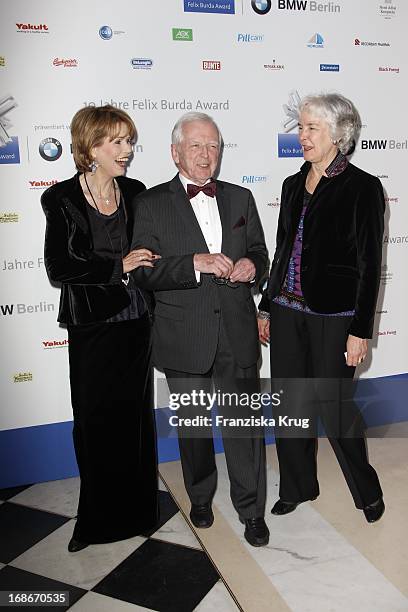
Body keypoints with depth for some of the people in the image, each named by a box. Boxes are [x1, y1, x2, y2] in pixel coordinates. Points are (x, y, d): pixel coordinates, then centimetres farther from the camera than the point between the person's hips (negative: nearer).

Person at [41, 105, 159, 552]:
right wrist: (119, 266, -16)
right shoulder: (61, 199, -7)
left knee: (135, 416, 12)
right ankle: (98, 516, 28)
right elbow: (59, 270, -12)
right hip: (91, 328, -2)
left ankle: (136, 508, 32)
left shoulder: (135, 193, 3)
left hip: (135, 322, 3)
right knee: (94, 421, 8)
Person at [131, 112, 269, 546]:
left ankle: (251, 509, 27)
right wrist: (195, 263, -24)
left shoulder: (240, 198, 9)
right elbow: (143, 271, -11)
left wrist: (252, 264, -8)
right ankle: (201, 497, 41)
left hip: (237, 334, 2)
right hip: (185, 338, -1)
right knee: (192, 425, 17)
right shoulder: (151, 203, -2)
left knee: (245, 423, 7)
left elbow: (259, 251, 16)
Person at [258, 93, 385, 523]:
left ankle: (367, 491, 30)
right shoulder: (293, 185, 11)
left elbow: (369, 265, -9)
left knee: (334, 408, 3)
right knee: (290, 405, 12)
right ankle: (298, 487, 34)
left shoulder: (363, 188, -7)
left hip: (332, 317, -5)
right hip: (287, 312, 6)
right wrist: (266, 307, 14)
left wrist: (361, 331, -12)